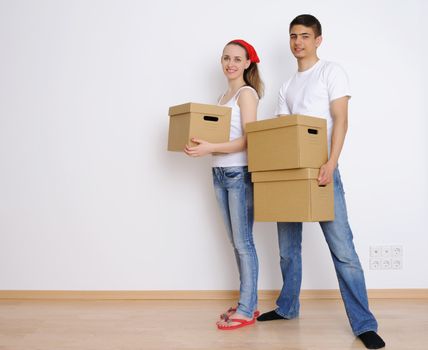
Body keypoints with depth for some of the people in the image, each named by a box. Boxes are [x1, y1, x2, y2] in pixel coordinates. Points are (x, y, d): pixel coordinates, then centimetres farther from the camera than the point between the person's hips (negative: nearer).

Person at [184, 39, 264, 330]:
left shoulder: (247, 93, -6)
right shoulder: (224, 95, 18)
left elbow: (249, 139, -15)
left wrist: (211, 148, -26)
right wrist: (201, 145, 2)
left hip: (240, 173, -8)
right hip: (220, 173, 8)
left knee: (243, 242, -4)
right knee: (236, 242, 11)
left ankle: (246, 311, 5)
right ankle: (248, 303, 21)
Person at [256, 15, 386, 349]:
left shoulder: (331, 71, 2)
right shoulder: (287, 86, 19)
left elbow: (340, 121, -9)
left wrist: (331, 163, -22)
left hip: (320, 169, -6)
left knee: (342, 249, -8)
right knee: (288, 246, 14)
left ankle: (364, 323, -1)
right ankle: (287, 307, 30)